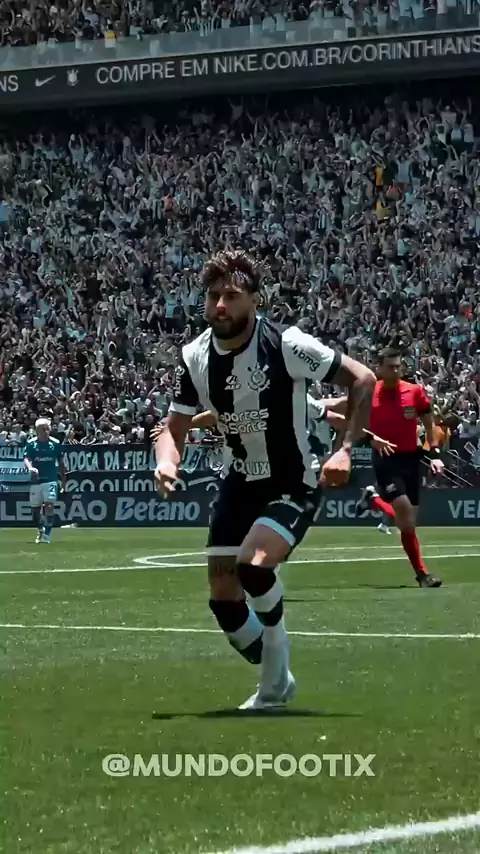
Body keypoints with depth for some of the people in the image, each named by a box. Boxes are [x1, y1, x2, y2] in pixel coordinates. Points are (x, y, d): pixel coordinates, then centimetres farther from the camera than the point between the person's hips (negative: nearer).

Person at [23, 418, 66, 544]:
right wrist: (30, 468, -34)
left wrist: (64, 479, 13)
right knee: (35, 509, 9)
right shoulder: (31, 444, -1)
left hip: (50, 480, -1)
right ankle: (40, 531, 36)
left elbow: (60, 462, 11)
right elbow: (26, 459, -12)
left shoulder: (55, 443, 2)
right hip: (36, 480, 1)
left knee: (49, 505, -17)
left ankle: (47, 534, -18)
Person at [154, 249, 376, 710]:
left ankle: (275, 646, -1)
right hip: (242, 483, 5)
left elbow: (362, 380, -14)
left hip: (294, 485, -5)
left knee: (253, 564, -30)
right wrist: (166, 463, -22)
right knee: (223, 600, 1)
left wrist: (344, 448, -22)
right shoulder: (195, 358, -7)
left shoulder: (286, 345, -22)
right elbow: (174, 429, 1)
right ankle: (276, 679, 26)